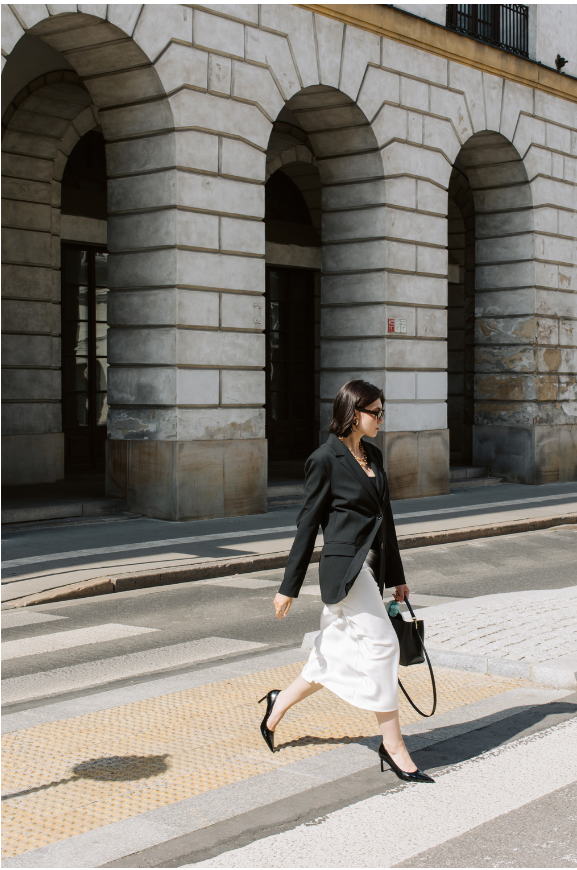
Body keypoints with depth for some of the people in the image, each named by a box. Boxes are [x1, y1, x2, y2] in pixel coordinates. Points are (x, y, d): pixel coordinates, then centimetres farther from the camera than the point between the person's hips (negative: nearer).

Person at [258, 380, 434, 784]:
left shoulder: (374, 456, 14)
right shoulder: (325, 459, -9)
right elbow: (308, 524, -7)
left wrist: (396, 576, 20)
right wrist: (289, 587, -5)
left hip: (370, 568, 8)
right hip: (344, 566, -8)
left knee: (342, 654, 13)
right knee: (383, 644, -10)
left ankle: (280, 703, 33)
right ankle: (393, 745, 0)